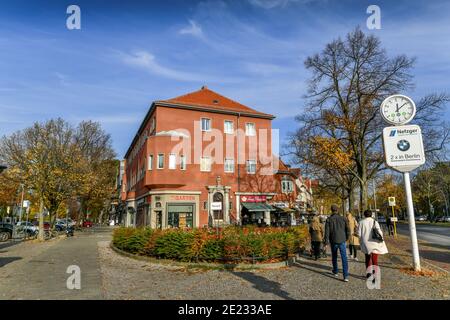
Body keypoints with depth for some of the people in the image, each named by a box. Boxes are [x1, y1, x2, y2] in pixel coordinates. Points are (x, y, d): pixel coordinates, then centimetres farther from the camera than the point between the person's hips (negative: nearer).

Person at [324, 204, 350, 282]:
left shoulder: (329, 220, -5)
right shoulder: (343, 218, -3)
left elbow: (327, 232, -8)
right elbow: (348, 230, 2)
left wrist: (326, 242, -1)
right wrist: (346, 238, 20)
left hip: (333, 241, 0)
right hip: (342, 241, 0)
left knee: (334, 257, 19)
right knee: (344, 258, -2)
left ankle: (335, 272, 34)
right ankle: (346, 276, -10)